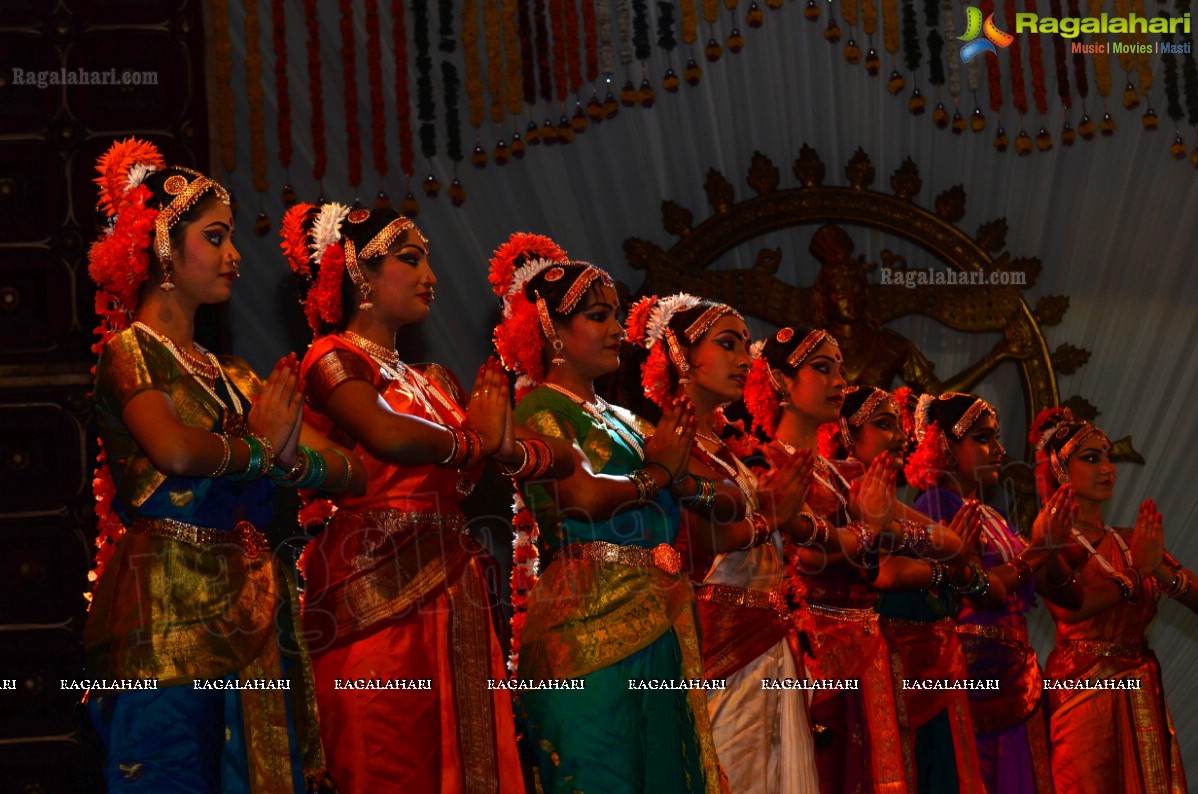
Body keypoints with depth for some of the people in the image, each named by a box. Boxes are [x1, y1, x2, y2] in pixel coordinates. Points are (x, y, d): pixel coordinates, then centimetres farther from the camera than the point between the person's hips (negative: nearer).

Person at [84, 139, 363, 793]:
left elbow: (351, 473, 12)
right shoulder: (130, 350, 0)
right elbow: (175, 450, -22)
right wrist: (262, 450, -3)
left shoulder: (232, 376, 20)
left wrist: (294, 459, -11)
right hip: (169, 606, -7)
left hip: (250, 609, 7)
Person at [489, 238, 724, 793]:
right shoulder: (541, 409, -3)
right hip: (593, 616, -8)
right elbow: (585, 495, -18)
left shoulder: (620, 420, 21)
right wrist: (656, 472, -2)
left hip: (656, 619, 8)